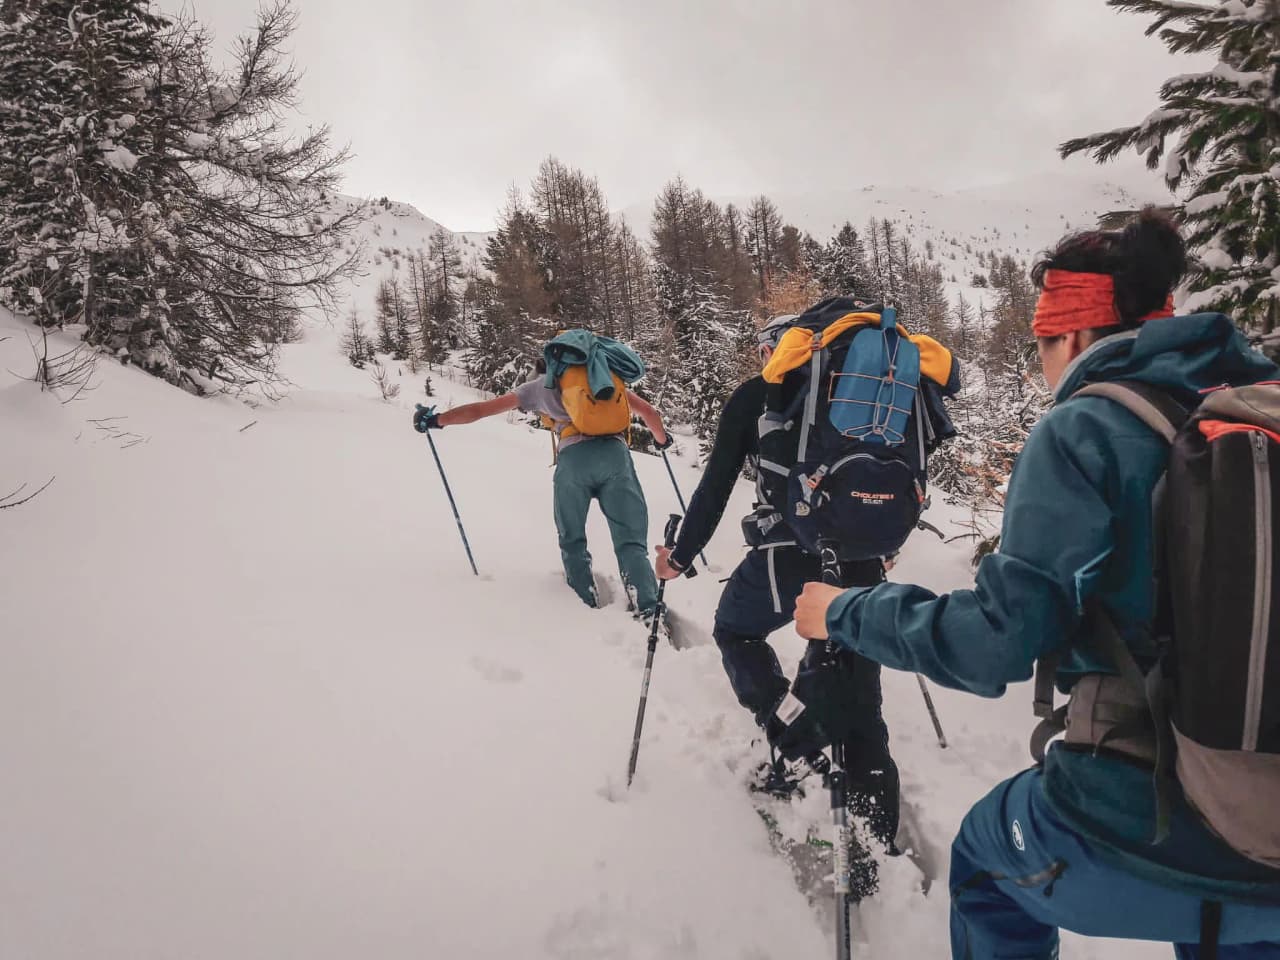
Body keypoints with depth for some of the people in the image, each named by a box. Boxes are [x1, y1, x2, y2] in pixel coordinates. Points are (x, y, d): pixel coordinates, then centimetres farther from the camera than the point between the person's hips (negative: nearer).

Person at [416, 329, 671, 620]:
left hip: (574, 457, -1)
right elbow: (650, 413, 29)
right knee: (631, 542, 1)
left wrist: (435, 419, 37)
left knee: (572, 542, 19)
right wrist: (662, 441, 49)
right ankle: (650, 612, -16)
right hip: (615, 454, 1)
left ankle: (588, 607, 14)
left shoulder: (540, 385, 25)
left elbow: (481, 409, 26)